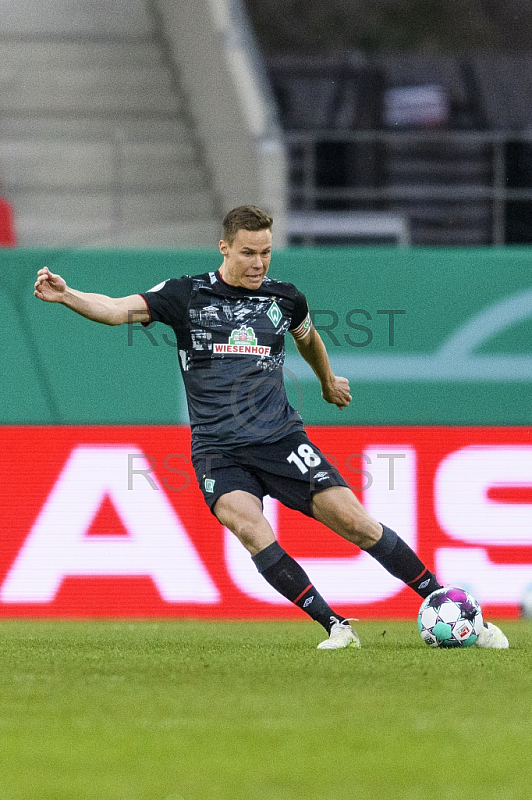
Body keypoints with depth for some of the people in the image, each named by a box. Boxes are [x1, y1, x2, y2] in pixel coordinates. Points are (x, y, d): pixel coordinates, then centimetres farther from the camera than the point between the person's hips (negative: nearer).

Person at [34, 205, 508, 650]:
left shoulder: (285, 299, 7)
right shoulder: (186, 295, 0)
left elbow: (307, 337, 30)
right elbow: (119, 310, -10)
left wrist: (328, 381, 46)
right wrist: (66, 296, -27)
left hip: (281, 438, 2)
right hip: (218, 450, -2)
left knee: (354, 521, -11)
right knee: (251, 529, -28)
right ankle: (336, 626, -24)